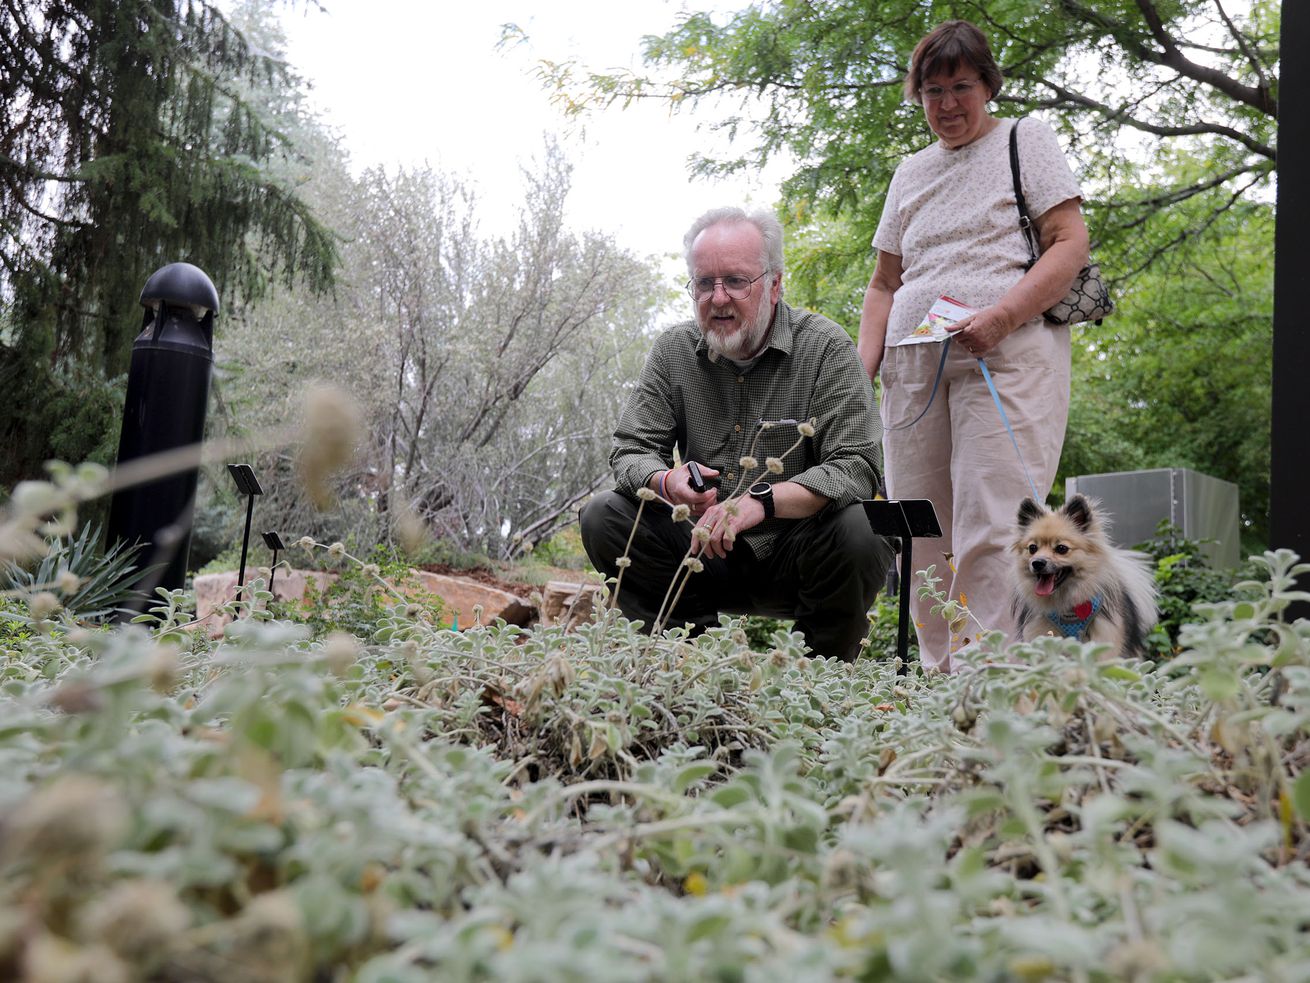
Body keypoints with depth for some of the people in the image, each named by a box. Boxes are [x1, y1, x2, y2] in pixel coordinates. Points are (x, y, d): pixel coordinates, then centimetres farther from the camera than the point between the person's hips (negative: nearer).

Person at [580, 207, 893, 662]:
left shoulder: (825, 348, -9)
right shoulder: (673, 350, 2)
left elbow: (858, 467, -18)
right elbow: (630, 450, 2)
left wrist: (763, 502, -34)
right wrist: (666, 482, -23)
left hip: (794, 556, -3)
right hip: (705, 550, 3)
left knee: (858, 530, -33)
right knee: (603, 516, -15)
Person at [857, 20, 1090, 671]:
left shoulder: (1025, 140, 11)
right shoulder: (910, 174, 25)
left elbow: (1070, 243, 1)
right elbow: (885, 283, 24)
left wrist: (1001, 315, -15)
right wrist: (862, 368, 8)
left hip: (1008, 354, -5)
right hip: (914, 365, 5)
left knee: (989, 531, -16)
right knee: (920, 540, -1)